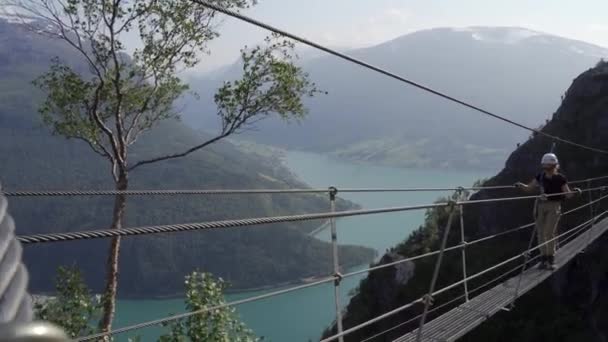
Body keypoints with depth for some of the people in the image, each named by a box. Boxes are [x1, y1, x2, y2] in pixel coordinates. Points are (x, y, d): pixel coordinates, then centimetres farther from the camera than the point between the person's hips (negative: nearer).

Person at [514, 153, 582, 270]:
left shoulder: (560, 179, -5)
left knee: (549, 233, -12)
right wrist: (520, 185, -11)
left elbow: (568, 195, -2)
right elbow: (529, 188, 7)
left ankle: (551, 260, 0)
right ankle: (543, 258, 12)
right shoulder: (540, 176, 3)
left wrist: (575, 192, -22)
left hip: (554, 207, -4)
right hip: (541, 206, 4)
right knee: (541, 233, 3)